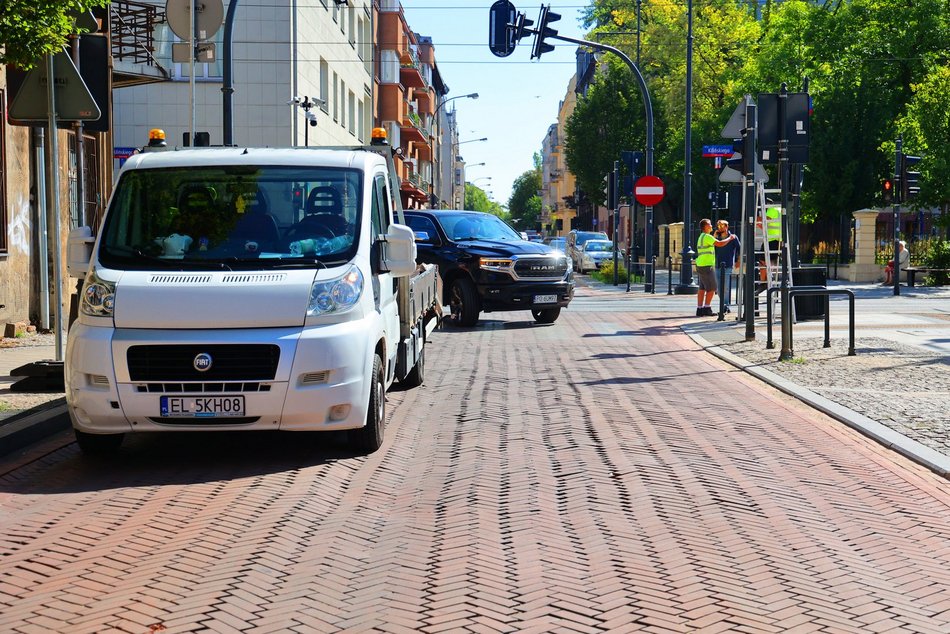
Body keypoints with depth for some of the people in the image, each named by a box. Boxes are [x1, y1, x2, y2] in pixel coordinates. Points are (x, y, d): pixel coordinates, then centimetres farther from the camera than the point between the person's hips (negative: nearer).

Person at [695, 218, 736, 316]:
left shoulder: (702, 237, 19)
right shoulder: (707, 236, -12)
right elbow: (720, 244, -19)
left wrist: (715, 236, 22)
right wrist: (730, 238, -5)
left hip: (701, 266, 10)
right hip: (707, 266, -10)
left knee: (702, 288, 7)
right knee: (711, 288, -5)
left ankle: (699, 309, 5)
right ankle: (707, 309, -5)